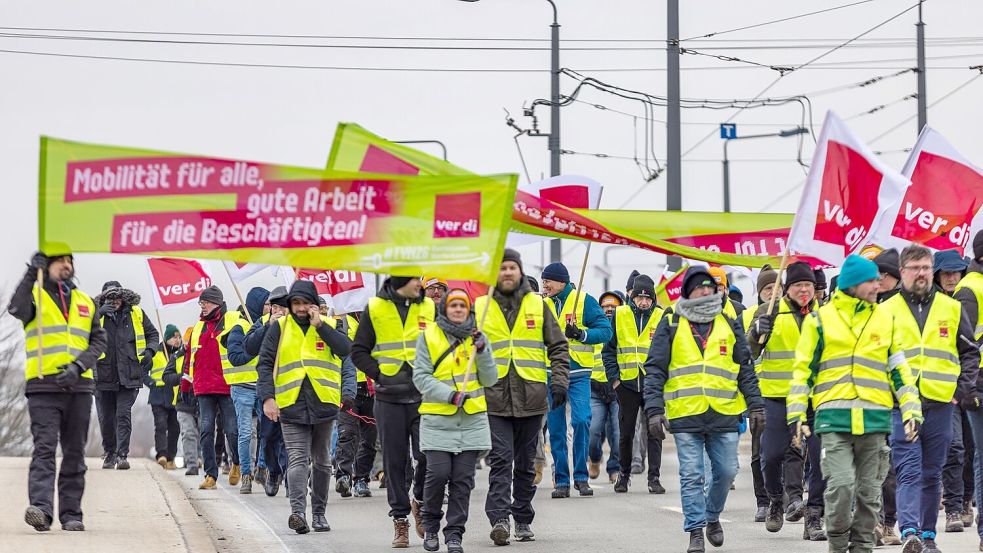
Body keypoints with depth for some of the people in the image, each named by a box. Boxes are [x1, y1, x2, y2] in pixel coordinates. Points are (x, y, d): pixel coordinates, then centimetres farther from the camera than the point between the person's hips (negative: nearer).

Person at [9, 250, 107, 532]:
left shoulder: (85, 302, 17)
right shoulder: (35, 295, 5)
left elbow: (98, 340, 11)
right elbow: (17, 309, -18)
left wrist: (79, 365, -7)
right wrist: (32, 274, -28)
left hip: (79, 386, 4)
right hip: (43, 387, -4)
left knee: (75, 453, 7)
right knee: (44, 448, -15)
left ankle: (71, 514, 12)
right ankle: (41, 509, -26)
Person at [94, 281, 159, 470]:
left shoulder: (136, 314, 8)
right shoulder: (97, 315, 3)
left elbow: (153, 334, 19)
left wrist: (150, 350, 1)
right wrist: (99, 314, -23)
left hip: (128, 375, -1)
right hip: (104, 375, 1)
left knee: (124, 415, -10)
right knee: (106, 417, 8)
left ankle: (122, 455, -10)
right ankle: (109, 453, 25)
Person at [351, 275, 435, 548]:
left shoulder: (430, 308, 7)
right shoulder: (374, 309, 3)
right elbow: (359, 351, 6)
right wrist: (379, 373, -7)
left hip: (424, 396, 0)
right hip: (389, 398, 0)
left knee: (428, 454, -10)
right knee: (395, 461, 2)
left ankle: (420, 501, 16)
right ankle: (400, 519, 11)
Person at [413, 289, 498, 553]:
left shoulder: (476, 337, 10)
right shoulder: (429, 337, 2)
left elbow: (490, 380, 6)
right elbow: (421, 377, -4)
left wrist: (481, 350, -9)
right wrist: (450, 394, -17)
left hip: (472, 419, 2)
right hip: (437, 419, -2)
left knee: (463, 479, 0)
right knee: (438, 474, -10)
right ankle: (430, 526, 13)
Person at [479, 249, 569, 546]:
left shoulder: (538, 305, 9)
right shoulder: (480, 307, 7)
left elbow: (558, 347, 11)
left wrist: (559, 381, 0)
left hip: (531, 397, 2)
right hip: (494, 398, -2)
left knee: (525, 463, 9)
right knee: (501, 460, -13)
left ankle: (523, 519, 17)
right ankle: (499, 519, -20)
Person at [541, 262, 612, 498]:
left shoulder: (584, 301, -2)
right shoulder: (544, 305, 12)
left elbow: (605, 331, -6)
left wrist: (580, 334, -20)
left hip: (578, 373, -4)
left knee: (581, 420, -16)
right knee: (556, 428, 3)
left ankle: (581, 476, -4)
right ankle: (561, 481, 9)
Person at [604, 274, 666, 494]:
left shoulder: (661, 318, 2)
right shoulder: (619, 315, 3)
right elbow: (609, 350, 7)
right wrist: (614, 377, -1)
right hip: (627, 383, 1)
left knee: (653, 433, -1)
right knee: (625, 434, 9)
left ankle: (654, 478, 2)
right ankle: (623, 474, 23)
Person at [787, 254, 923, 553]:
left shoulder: (885, 319, 13)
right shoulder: (820, 319, 5)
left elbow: (899, 369, 16)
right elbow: (803, 370, 8)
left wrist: (911, 411, 7)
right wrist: (796, 414, 1)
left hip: (875, 417, 3)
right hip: (834, 417, -3)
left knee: (869, 489, 7)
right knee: (840, 484, -13)